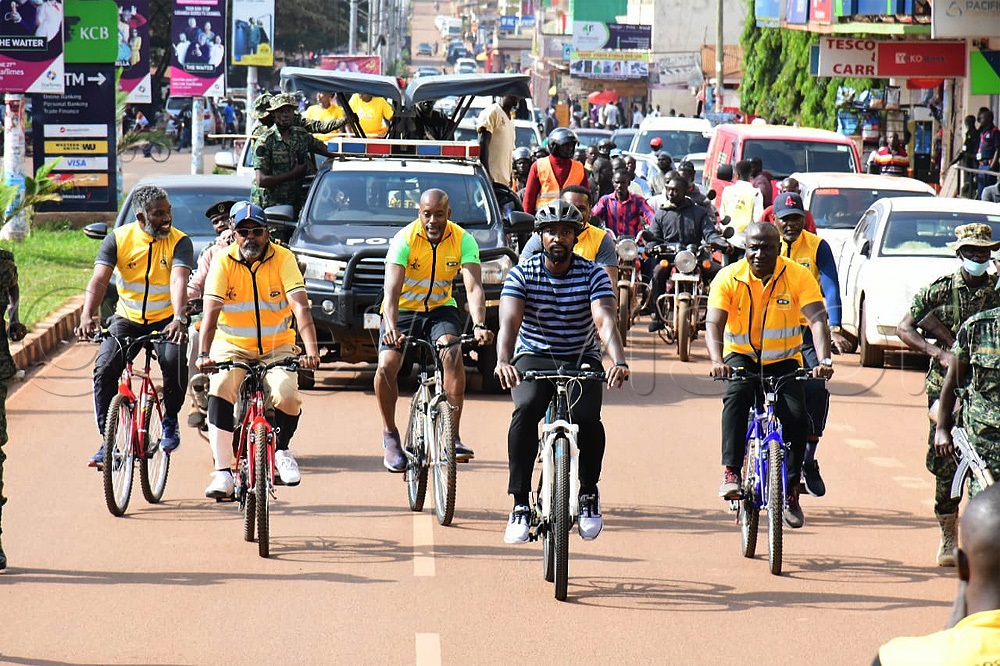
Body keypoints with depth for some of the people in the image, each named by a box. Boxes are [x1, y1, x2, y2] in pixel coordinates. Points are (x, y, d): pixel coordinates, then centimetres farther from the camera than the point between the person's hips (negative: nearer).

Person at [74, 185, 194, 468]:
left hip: (166, 320, -2)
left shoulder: (180, 242, -11)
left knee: (175, 361, -30)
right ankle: (106, 441, -6)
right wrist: (87, 316, -36)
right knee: (104, 368, -20)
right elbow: (99, 279, -18)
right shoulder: (118, 239, -8)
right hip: (127, 319, 2)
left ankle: (170, 421, -1)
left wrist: (179, 320, -44)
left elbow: (179, 281, -26)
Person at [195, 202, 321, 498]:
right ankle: (222, 473, -22)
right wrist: (204, 355, -35)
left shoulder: (283, 259, -10)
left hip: (277, 346, 0)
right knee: (220, 390, -28)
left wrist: (311, 351, -36)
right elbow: (211, 310, -20)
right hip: (232, 346, 0)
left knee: (286, 396, -25)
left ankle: (281, 449, 9)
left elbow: (301, 307, -21)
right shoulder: (223, 262, -10)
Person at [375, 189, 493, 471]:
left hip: (440, 310, 1)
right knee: (386, 366, -23)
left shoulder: (463, 241, -14)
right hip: (403, 310, -1)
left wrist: (479, 326, -42)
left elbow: (474, 288, -24)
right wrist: (391, 328, -46)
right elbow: (392, 291, -29)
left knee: (453, 353, -30)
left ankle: (453, 436, -28)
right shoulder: (404, 239, -20)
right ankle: (390, 434, 2)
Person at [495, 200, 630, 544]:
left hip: (582, 361, 0)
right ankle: (520, 503, -23)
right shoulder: (521, 274, -8)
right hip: (534, 358, 0)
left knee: (587, 417, -28)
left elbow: (605, 321, -23)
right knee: (526, 410, -31)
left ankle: (589, 493, 0)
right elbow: (509, 322, -22)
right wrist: (503, 361, -43)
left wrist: (619, 361, -43)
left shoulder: (593, 275, -8)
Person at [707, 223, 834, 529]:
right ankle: (731, 472, -31)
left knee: (795, 417, -20)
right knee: (737, 394, -33)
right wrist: (717, 360, -41)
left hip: (784, 361, 1)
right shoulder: (729, 278, -13)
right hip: (742, 357, -1)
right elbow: (713, 323, -22)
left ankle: (790, 492, -4)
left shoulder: (799, 276, -13)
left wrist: (824, 360, -39)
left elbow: (817, 319, -22)